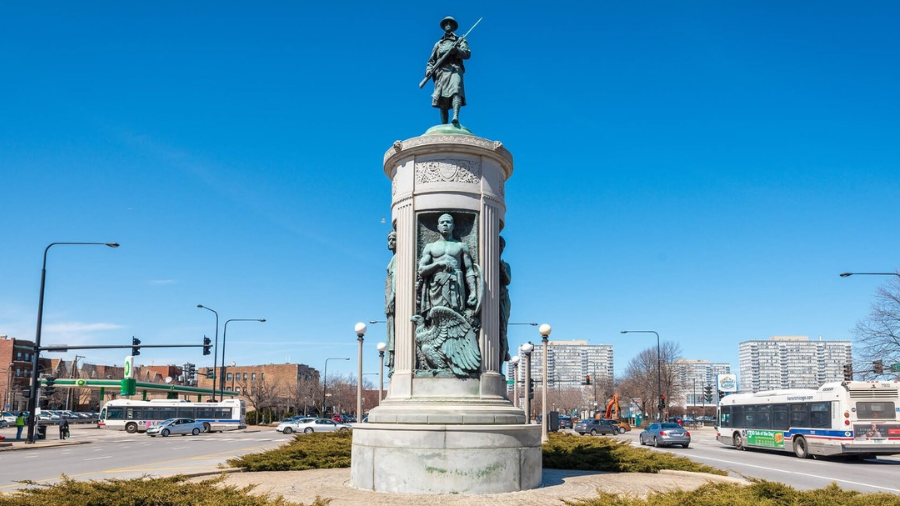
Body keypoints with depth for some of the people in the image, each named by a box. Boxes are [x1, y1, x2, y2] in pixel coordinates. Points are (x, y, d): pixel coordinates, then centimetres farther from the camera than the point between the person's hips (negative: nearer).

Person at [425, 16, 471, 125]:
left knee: (456, 91, -31)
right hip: (441, 71, 3)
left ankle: (455, 118, -50)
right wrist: (428, 70, 6)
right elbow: (431, 60, 27)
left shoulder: (460, 40, 23)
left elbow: (467, 54, 5)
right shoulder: (438, 44, 31)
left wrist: (456, 50, -14)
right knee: (442, 102, -8)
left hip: (454, 69, -3)